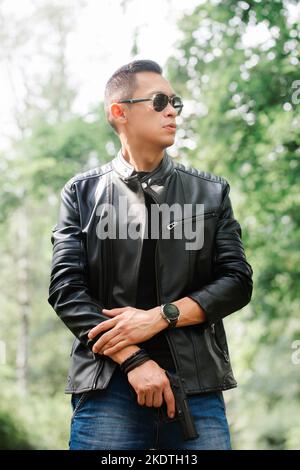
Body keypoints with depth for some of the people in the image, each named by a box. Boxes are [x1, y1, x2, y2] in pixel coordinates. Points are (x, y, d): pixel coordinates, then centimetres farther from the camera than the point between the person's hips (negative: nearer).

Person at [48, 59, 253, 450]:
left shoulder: (211, 192, 14)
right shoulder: (82, 193, 9)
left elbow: (238, 281, 6)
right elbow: (66, 288, 0)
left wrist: (160, 316, -9)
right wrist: (134, 360, -12)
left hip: (198, 386, 1)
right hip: (108, 386, -1)